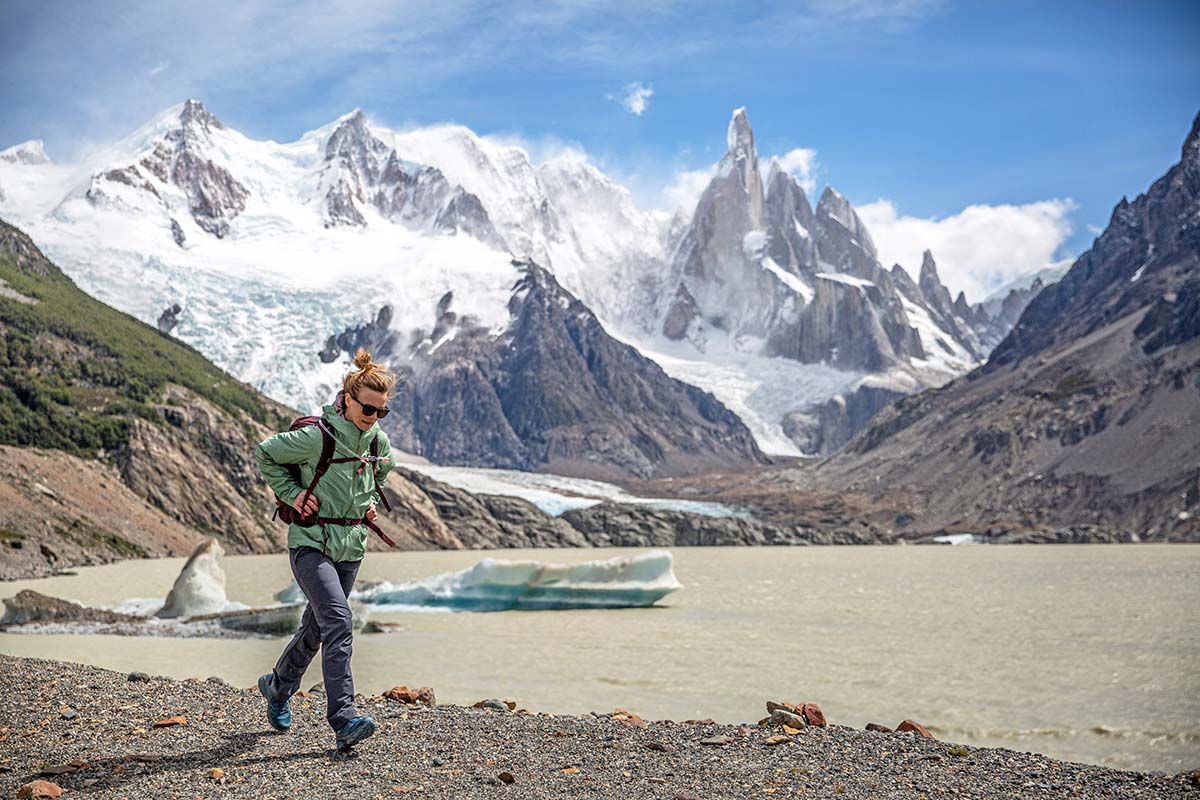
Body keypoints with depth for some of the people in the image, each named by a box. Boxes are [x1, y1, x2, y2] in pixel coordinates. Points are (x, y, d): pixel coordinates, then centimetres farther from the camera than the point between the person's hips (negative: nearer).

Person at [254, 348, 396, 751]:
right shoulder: (317, 437, -18)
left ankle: (278, 686, 43)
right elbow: (264, 453, -5)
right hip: (311, 543, -7)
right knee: (338, 621, -21)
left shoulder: (379, 441, 1)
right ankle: (344, 719, -22)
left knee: (317, 626, 17)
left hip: (351, 546, 7)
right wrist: (293, 494, -10)